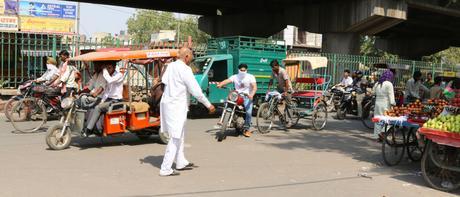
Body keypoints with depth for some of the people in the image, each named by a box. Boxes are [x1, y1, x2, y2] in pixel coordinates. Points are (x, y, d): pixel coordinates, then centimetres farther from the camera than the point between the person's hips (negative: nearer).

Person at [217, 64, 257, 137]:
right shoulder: (235, 77, 8)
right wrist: (220, 84, -31)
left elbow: (254, 87, -11)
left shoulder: (250, 77, 2)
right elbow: (227, 80, -9)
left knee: (248, 112, -21)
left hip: (247, 97, -2)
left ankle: (246, 129, -5)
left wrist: (252, 94, -32)